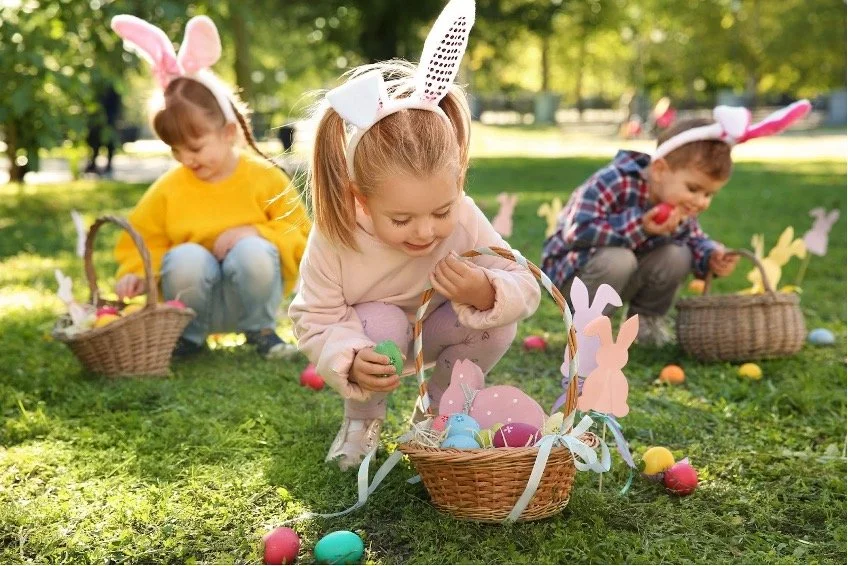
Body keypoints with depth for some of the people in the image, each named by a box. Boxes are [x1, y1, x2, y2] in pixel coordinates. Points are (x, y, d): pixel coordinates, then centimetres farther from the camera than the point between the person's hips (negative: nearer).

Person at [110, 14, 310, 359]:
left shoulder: (266, 179, -6)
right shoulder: (168, 189, -1)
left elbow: (301, 240, -4)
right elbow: (142, 241, 8)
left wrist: (255, 233, -20)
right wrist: (136, 274, -13)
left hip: (248, 298, -1)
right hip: (196, 301, 1)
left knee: (252, 251, -33)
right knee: (186, 257, -32)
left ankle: (260, 329, -6)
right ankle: (189, 335, -4)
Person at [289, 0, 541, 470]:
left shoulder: (465, 221, -30)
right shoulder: (334, 238, -35)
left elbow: (526, 289, -24)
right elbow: (314, 321, -27)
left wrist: (486, 293, -47)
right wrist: (349, 362, -47)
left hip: (435, 331, 2)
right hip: (369, 334, -2)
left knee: (499, 325, -25)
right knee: (382, 322, -36)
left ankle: (437, 408, 4)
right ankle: (362, 418, -4)